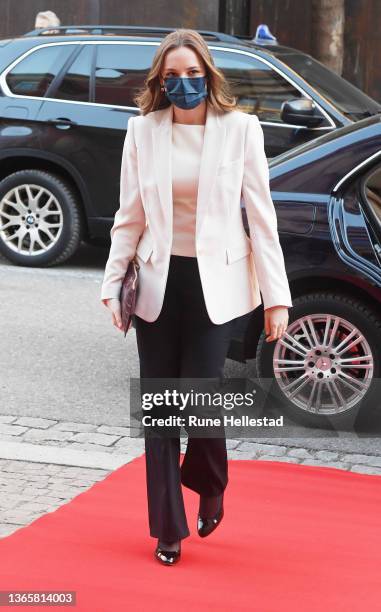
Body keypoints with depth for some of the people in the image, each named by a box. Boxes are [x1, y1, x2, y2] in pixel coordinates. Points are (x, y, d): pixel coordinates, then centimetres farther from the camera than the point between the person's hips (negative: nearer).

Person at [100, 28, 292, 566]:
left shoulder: (240, 128, -4)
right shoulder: (143, 130, 2)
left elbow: (261, 213, -3)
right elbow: (130, 216, 6)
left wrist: (276, 296, -7)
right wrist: (113, 281, 0)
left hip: (216, 282, -2)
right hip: (158, 281, 3)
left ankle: (210, 489, 24)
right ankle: (168, 530, 17)